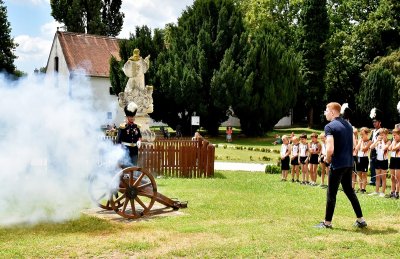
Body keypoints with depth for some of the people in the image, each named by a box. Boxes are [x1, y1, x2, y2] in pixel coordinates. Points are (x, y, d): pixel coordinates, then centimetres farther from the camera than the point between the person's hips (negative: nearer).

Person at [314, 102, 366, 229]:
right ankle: (360, 220, 20)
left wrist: (328, 159, -5)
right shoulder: (348, 125, 12)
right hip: (349, 163, 8)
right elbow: (353, 145, 17)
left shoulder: (330, 126, -13)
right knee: (349, 190, 19)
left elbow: (330, 149, -23)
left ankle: (327, 222, 11)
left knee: (331, 193, 3)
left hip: (337, 164, -8)